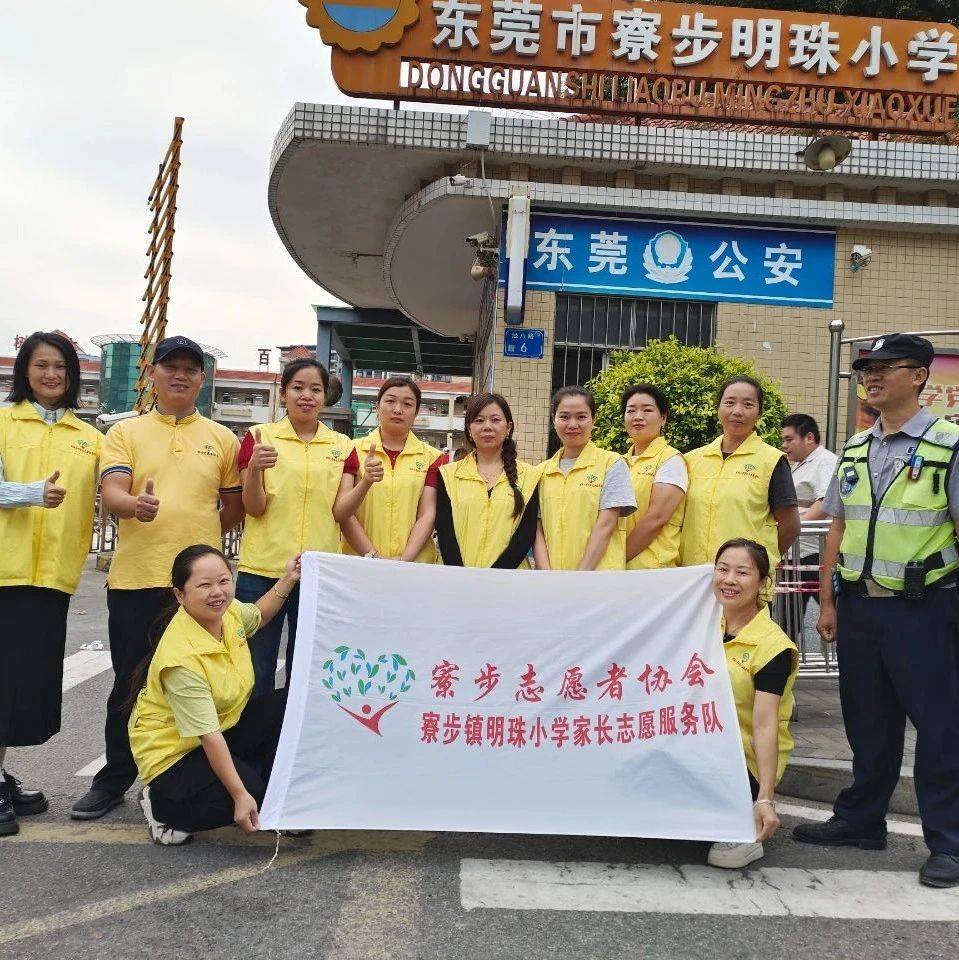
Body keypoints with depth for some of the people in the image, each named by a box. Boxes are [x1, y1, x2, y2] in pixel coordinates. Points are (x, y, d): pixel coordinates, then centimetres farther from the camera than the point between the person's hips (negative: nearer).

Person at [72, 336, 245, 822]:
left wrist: (200, 537, 2)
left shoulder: (222, 439, 9)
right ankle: (115, 777, 24)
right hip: (135, 579, 0)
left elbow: (235, 505, 14)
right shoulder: (126, 432, 6)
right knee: (130, 683, 9)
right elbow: (111, 491, -9)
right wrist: (134, 505, -30)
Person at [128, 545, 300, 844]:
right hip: (173, 752, -8)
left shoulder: (228, 611, -8)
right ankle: (164, 809, 0)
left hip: (223, 728, 8)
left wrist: (287, 580, 9)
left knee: (288, 706, -9)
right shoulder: (182, 657, -32)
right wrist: (240, 795, -33)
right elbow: (208, 735, -32)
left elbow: (257, 616, 20)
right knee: (258, 793, -24)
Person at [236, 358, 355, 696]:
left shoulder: (342, 446, 8)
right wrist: (255, 468, -22)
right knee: (256, 670, 4)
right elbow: (254, 508, -3)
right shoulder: (259, 437, 2)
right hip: (262, 571, -2)